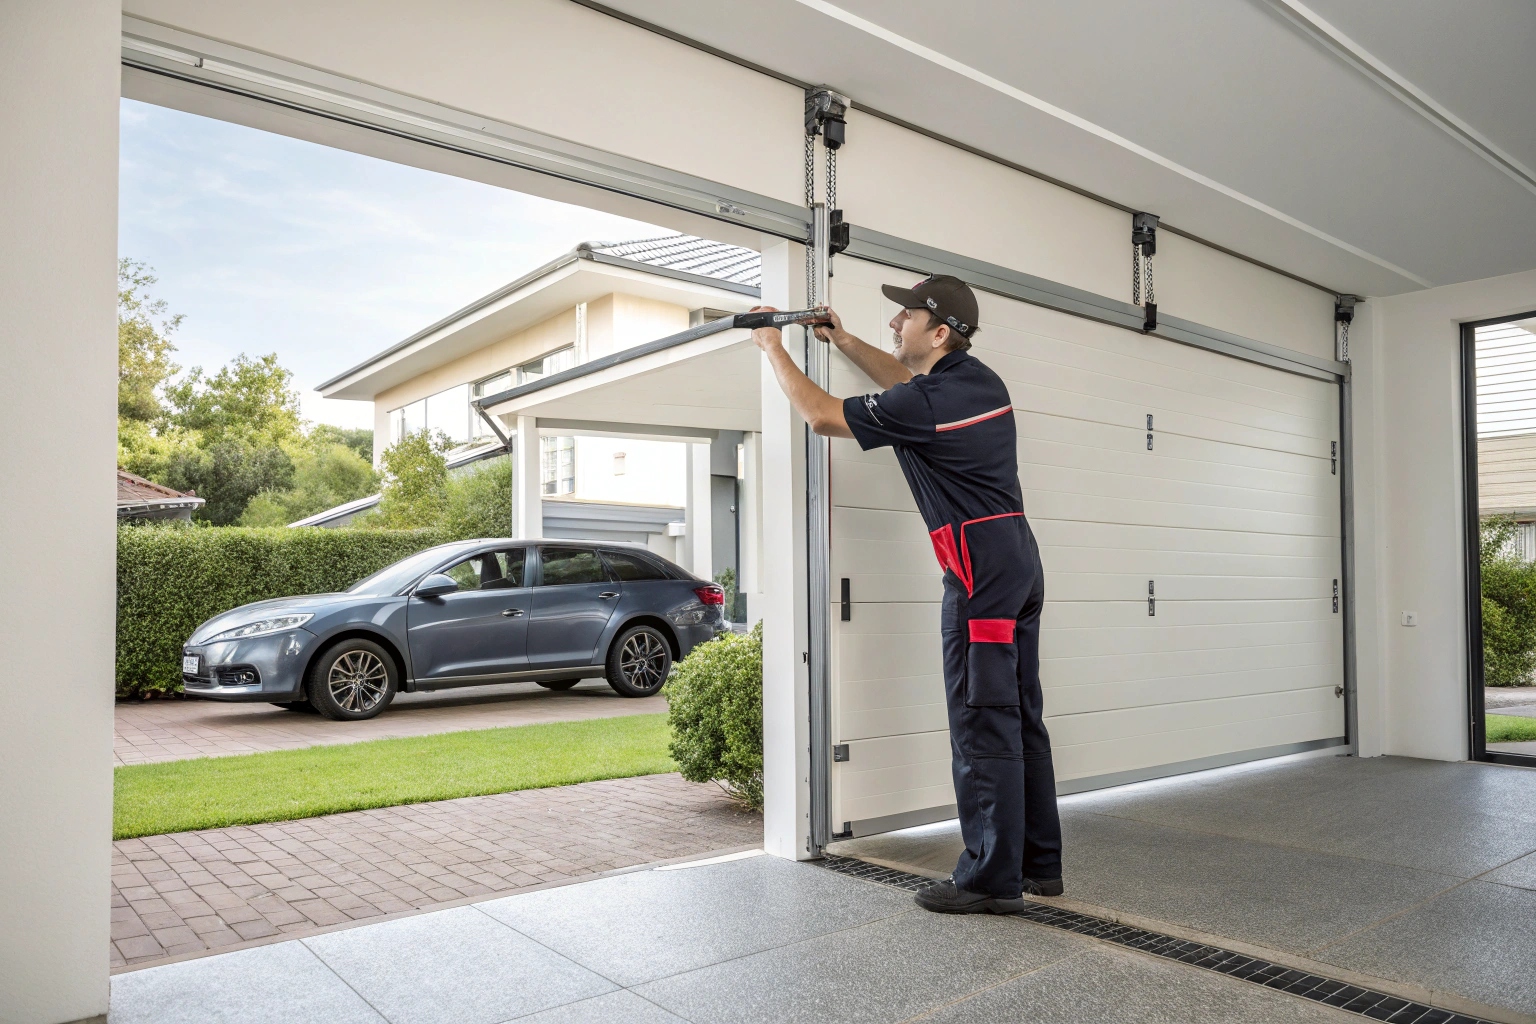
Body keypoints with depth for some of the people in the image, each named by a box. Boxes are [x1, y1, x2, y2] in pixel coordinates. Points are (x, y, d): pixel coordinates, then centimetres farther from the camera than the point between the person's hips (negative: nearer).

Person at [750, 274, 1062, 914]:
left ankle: (992, 879, 5)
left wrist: (772, 348, 7)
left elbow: (821, 416, -5)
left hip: (981, 570, -9)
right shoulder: (980, 380, 12)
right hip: (1020, 560, 10)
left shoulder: (925, 403, -15)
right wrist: (843, 343, 30)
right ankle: (1039, 864, 23)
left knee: (981, 724, -4)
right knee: (1020, 719, 13)